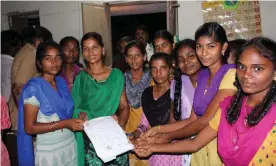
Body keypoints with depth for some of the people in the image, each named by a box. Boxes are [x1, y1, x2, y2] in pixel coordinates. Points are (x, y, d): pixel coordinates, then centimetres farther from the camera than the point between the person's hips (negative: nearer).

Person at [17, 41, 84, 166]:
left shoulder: (62, 82, 3)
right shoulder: (33, 87, -15)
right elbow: (29, 128, -17)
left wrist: (79, 116, -2)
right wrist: (63, 123, -23)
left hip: (70, 145, 5)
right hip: (48, 151, -5)